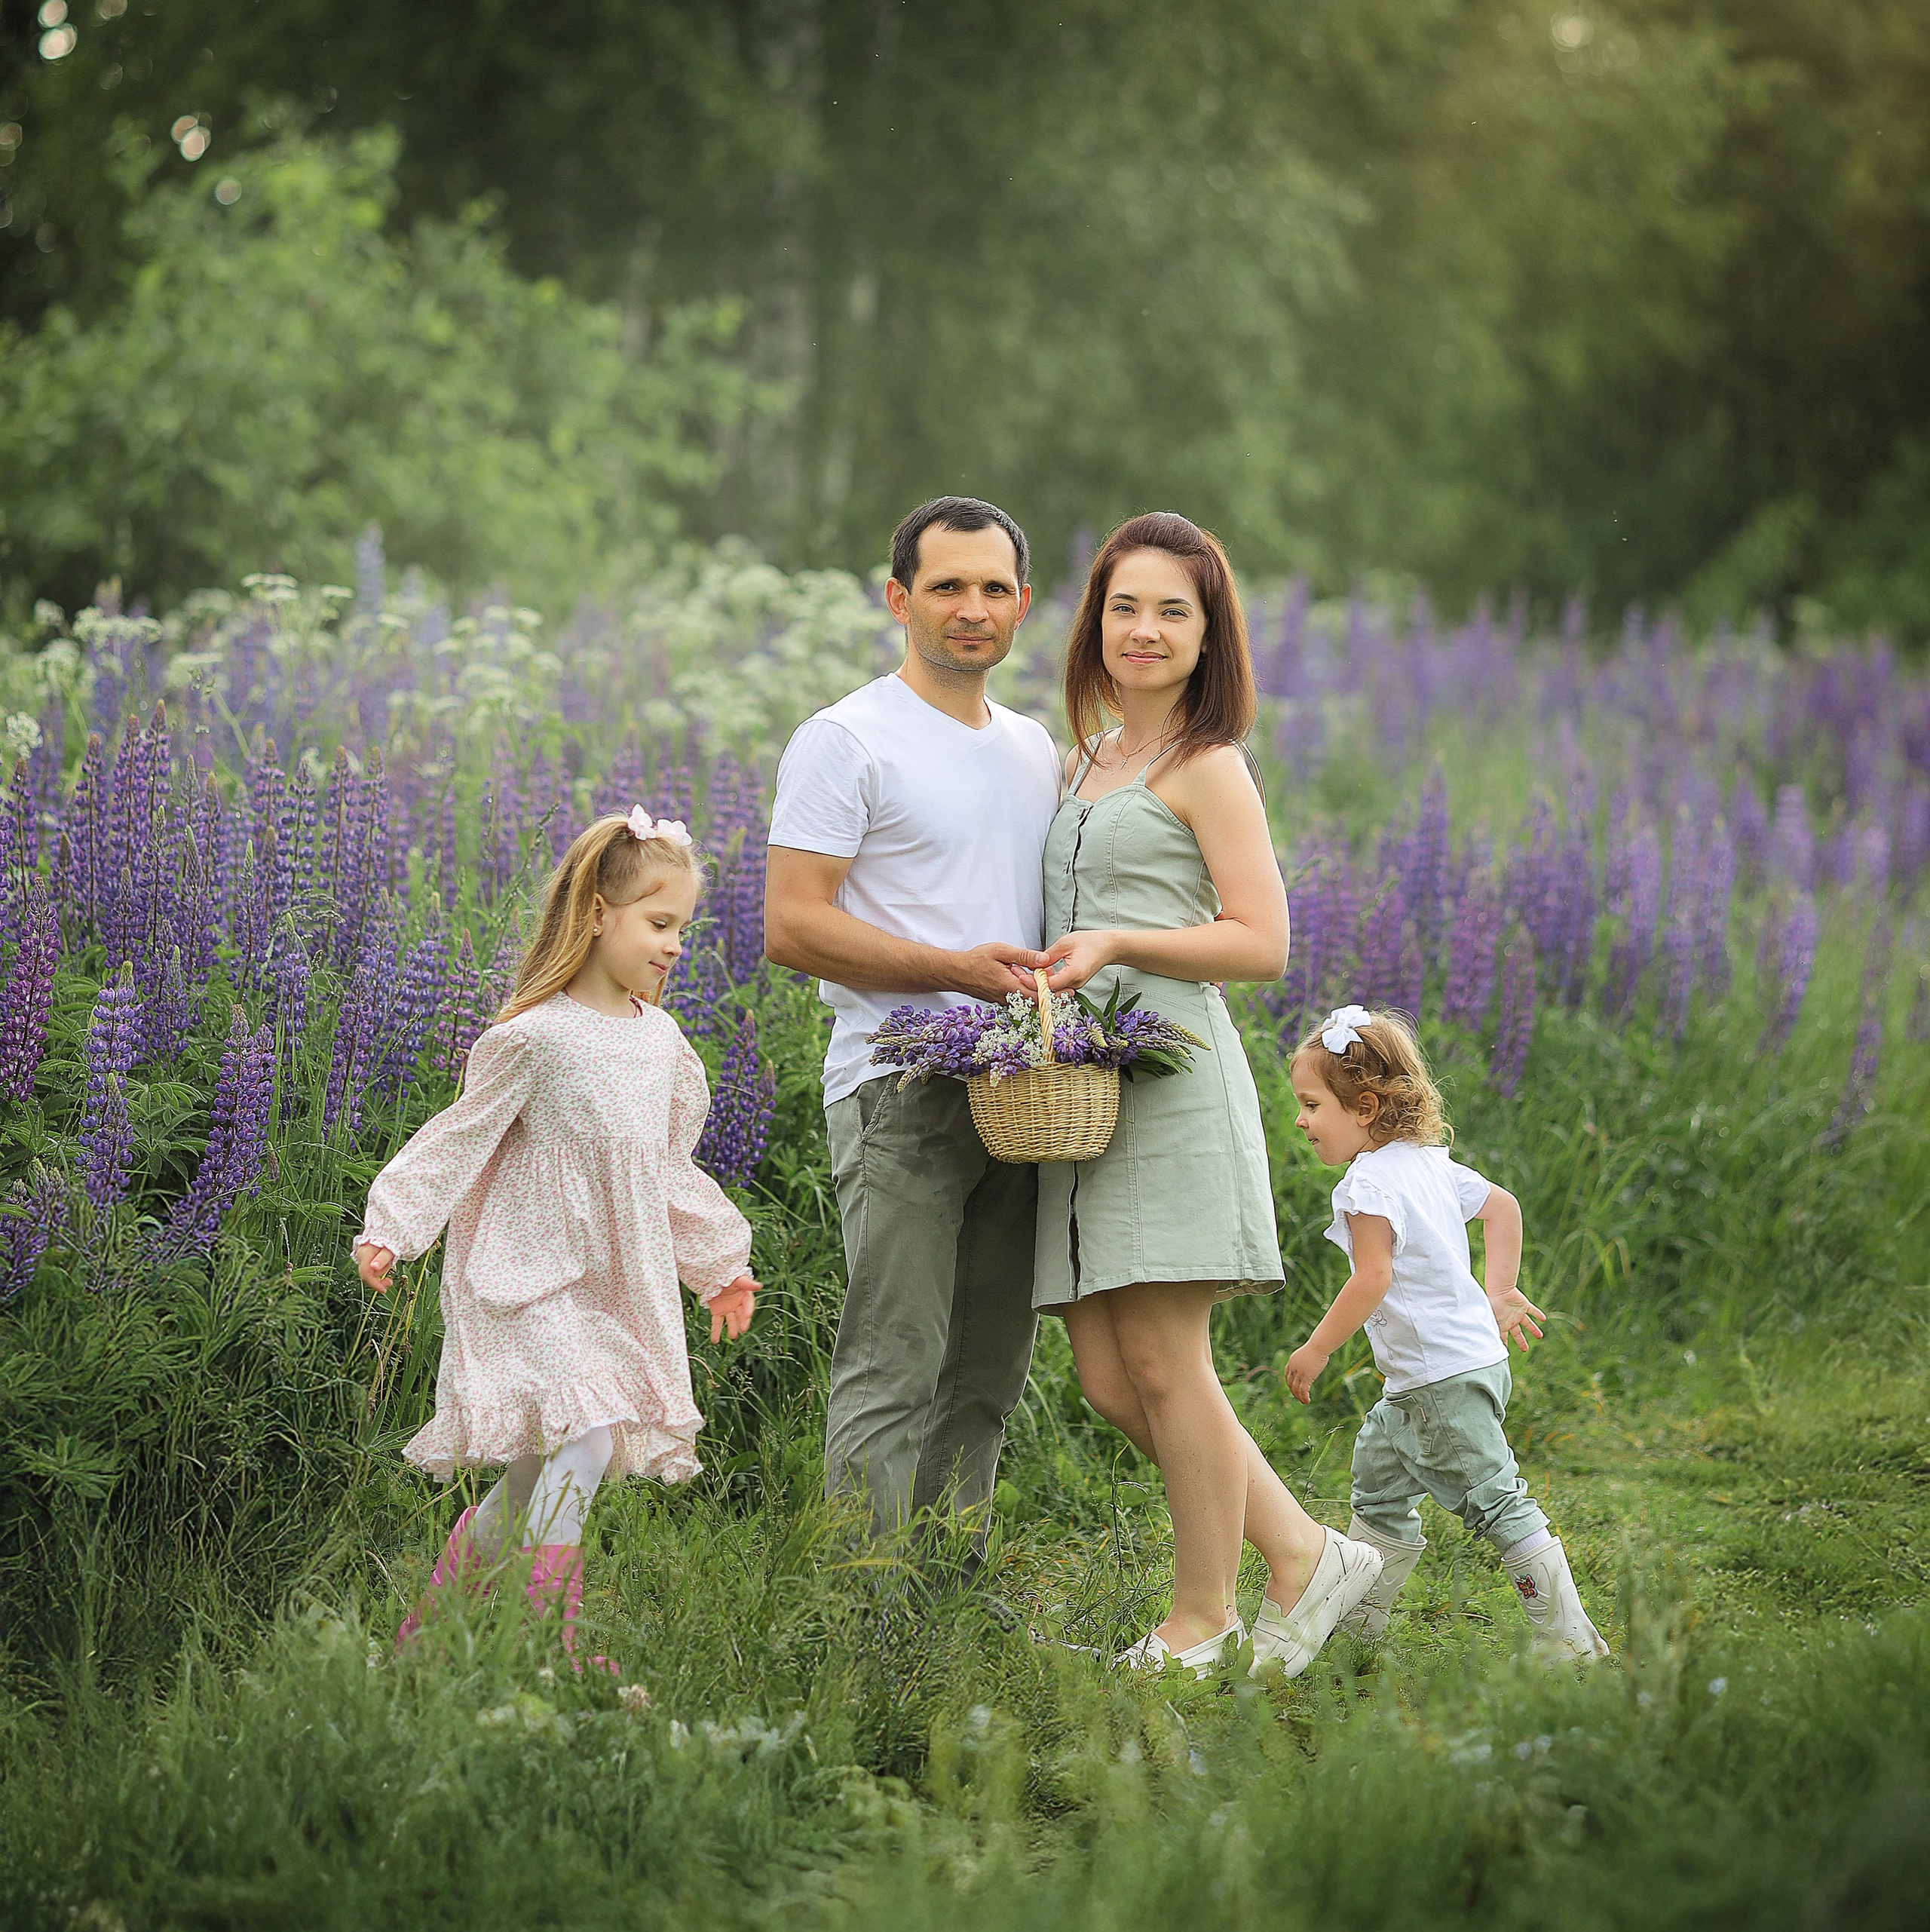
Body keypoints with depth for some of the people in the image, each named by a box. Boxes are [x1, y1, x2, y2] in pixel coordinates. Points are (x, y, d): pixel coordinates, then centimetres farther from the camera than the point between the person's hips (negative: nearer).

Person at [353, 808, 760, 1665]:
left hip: (621, 1287, 7)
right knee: (583, 1445, -21)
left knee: (534, 1478, 6)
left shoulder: (661, 1038, 10)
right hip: (533, 1280, -7)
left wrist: (718, 1265, 28)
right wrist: (389, 1230, -13)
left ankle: (430, 1617, 22)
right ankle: (553, 1649, -15)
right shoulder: (536, 1037, -12)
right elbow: (460, 1138, -7)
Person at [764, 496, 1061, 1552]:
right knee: (893, 1373, -10)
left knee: (988, 1375, 11)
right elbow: (791, 926, -11)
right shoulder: (847, 741, -5)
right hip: (901, 1095, -7)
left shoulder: (1036, 748, 18)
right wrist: (956, 970, -19)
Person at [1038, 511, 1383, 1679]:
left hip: (1172, 1077, -8)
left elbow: (1261, 944, -8)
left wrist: (1119, 945, -18)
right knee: (1110, 1381, 4)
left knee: (1161, 1362, -6)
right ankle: (1305, 1561, 16)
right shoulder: (1087, 762, 21)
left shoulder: (1209, 767, -2)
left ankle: (1201, 1629, 6)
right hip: (1078, 1088, 8)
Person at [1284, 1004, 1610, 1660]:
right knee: (1378, 1477, 20)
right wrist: (1498, 1294, 20)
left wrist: (1315, 1350, -16)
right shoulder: (1428, 1163, 10)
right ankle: (1356, 1618, 31)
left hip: (1447, 1378, -11)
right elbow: (1503, 1206, 20)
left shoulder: (1370, 1181, -18)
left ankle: (1570, 1639, -6)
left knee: (1495, 1501, -7)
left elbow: (1372, 1280, -25)